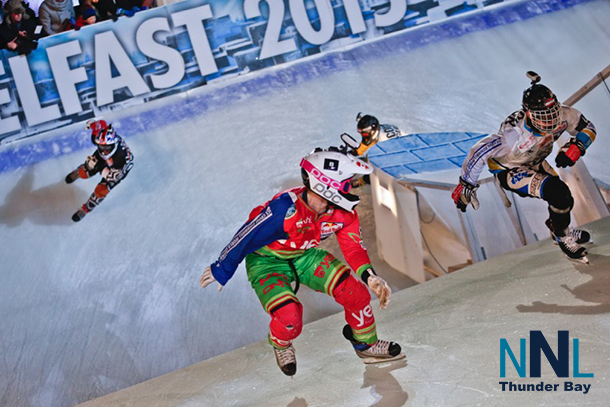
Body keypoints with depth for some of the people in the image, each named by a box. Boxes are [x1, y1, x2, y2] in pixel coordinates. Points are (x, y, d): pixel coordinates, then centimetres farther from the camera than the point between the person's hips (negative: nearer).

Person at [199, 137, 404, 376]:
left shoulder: (343, 213, -20)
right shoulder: (285, 209, -38)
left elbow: (354, 248, -5)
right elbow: (246, 238, -25)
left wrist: (370, 277, -23)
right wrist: (220, 271, -11)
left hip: (305, 257, 5)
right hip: (267, 262, -5)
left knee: (355, 292, -12)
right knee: (289, 318, -27)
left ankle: (367, 345, 16)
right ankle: (280, 344, 12)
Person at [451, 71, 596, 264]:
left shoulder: (562, 115, -26)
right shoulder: (516, 134, -41)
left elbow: (588, 128, -7)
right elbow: (479, 152, -34)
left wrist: (576, 146, -29)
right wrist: (466, 186, -24)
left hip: (535, 162, 7)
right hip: (508, 170, -6)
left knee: (565, 201, 9)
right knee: (559, 193, -25)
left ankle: (557, 228, 44)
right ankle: (564, 237, 1)